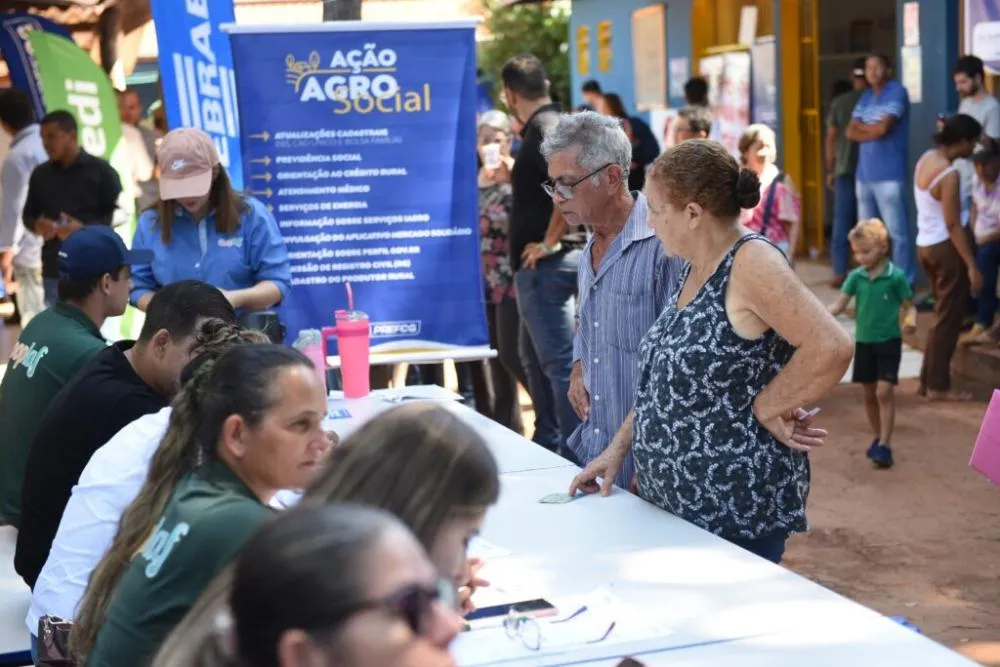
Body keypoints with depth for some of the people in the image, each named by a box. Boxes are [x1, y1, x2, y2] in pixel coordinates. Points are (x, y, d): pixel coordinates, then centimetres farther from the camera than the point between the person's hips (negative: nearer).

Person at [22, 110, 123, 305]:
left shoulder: (100, 170, -1)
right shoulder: (40, 174, 13)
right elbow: (28, 213, 21)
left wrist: (85, 228, -17)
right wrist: (36, 224, -3)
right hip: (54, 270, 4)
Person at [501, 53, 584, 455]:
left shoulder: (544, 130, -16)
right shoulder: (550, 125, 14)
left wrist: (550, 240, -23)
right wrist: (516, 174, 27)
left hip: (546, 265, -11)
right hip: (540, 266, 11)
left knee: (560, 362, -8)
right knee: (535, 359, 20)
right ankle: (547, 445, 30)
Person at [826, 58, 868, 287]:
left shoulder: (839, 102, 1)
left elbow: (831, 138, 3)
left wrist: (830, 171, 11)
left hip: (845, 171, 1)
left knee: (842, 223, 4)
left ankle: (840, 273, 1)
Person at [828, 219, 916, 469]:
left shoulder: (896, 276, -10)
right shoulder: (856, 277, 0)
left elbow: (909, 306, -4)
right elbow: (839, 304, -5)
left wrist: (911, 320, -26)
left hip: (889, 341, -4)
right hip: (863, 342, 4)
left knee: (884, 392, -12)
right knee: (869, 394, 12)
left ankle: (885, 445, -9)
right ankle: (878, 438, 28)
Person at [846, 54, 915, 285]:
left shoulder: (897, 92, -5)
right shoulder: (865, 97, 17)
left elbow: (883, 128, -15)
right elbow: (850, 132, 9)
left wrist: (861, 127, 4)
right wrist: (873, 132, -8)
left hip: (889, 175, -7)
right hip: (864, 174, 7)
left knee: (897, 230, -6)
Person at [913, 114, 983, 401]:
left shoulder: (926, 158, 5)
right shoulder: (949, 174, -22)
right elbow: (953, 225, -21)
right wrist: (972, 266, -18)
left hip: (925, 244, 9)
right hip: (945, 247, -9)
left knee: (943, 314, 18)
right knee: (949, 318, 1)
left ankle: (929, 380, 23)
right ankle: (938, 386, 7)